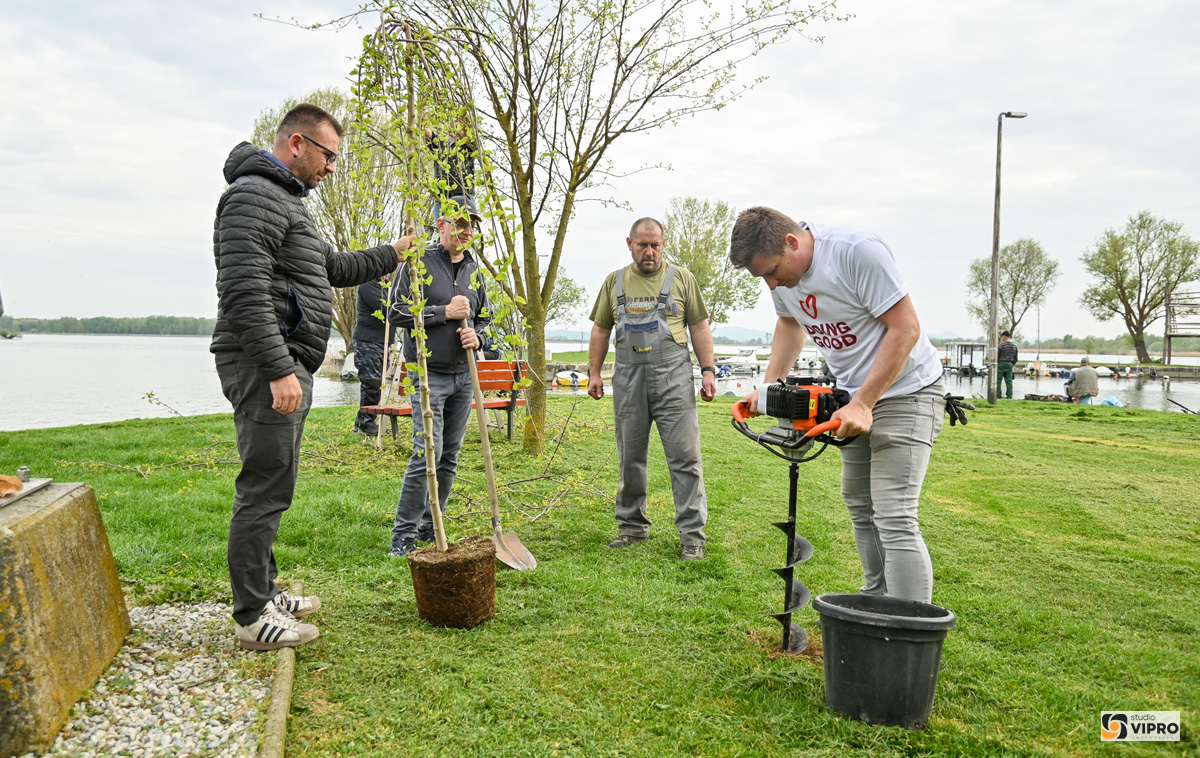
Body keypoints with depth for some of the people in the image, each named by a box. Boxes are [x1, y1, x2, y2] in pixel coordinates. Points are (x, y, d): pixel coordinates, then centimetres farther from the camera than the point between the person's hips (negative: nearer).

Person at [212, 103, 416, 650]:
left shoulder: (287, 201, 23)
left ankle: (265, 592, 27)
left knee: (271, 486, 16)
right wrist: (279, 369, -27)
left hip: (287, 365, 11)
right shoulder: (254, 195, -12)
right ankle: (253, 618, 1)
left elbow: (333, 268, 35)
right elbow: (245, 292, -23)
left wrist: (391, 255, 37)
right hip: (265, 365, -11)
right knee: (265, 489, -7)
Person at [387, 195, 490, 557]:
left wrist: (476, 335, -2)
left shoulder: (474, 269, 13)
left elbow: (485, 317, 21)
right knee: (427, 452, -13)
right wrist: (445, 312, -14)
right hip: (429, 373, -6)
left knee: (450, 456, 8)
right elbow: (396, 312, -9)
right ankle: (404, 534, -3)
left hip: (464, 375, 6)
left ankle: (430, 528, 20)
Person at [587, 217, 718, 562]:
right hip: (628, 381, 3)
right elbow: (600, 330, 15)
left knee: (685, 456, -5)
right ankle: (632, 525, 23)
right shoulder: (615, 281, 12)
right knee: (630, 458, 10)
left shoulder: (681, 278, 6)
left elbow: (699, 327, 6)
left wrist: (708, 370, -2)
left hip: (673, 378, -2)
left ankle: (692, 533, 1)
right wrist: (594, 372, 8)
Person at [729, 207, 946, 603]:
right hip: (856, 396, 8)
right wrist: (768, 386, 7)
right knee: (859, 506, 15)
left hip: (905, 391, -8)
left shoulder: (858, 251, -26)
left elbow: (905, 328, -25)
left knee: (894, 519, -15)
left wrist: (863, 403, -26)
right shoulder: (780, 269, -2)